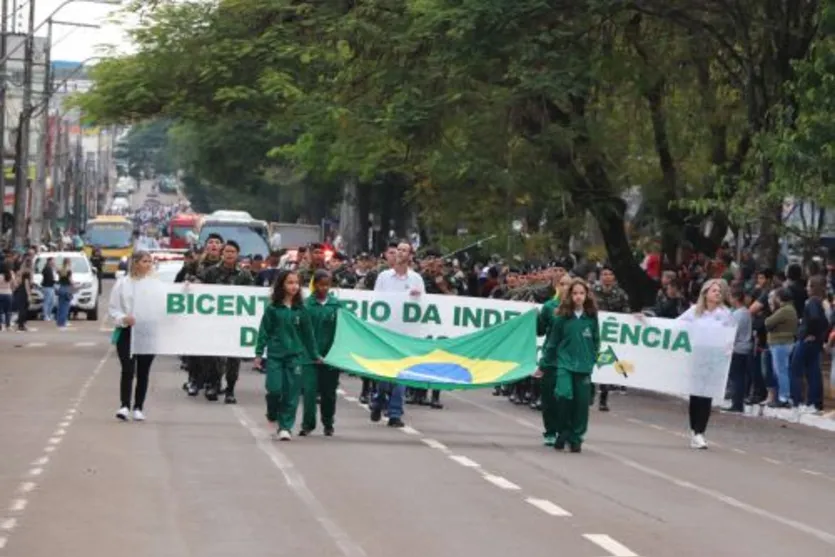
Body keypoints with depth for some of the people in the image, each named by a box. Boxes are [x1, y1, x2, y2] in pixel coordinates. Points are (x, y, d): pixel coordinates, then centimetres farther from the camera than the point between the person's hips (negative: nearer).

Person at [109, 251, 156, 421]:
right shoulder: (122, 283, 1)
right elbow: (113, 308, 0)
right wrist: (123, 318, -16)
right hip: (127, 332, -2)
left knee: (143, 372, 7)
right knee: (127, 370, -11)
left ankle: (138, 407, 15)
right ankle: (124, 406, -12)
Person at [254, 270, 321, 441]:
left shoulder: (300, 310, 4)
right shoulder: (273, 309, -1)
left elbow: (308, 333, 11)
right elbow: (264, 331, 1)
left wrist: (314, 355, 16)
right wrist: (259, 353, -4)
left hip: (295, 355, 2)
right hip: (275, 355, -2)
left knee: (291, 393, -2)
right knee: (275, 389, -8)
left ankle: (285, 427, 5)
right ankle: (273, 415, 21)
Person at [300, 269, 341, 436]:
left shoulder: (336, 304, 3)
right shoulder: (307, 304, -3)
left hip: (330, 354, 2)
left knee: (328, 391, 9)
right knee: (309, 389, -7)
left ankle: (328, 424, 21)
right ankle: (307, 424, 1)